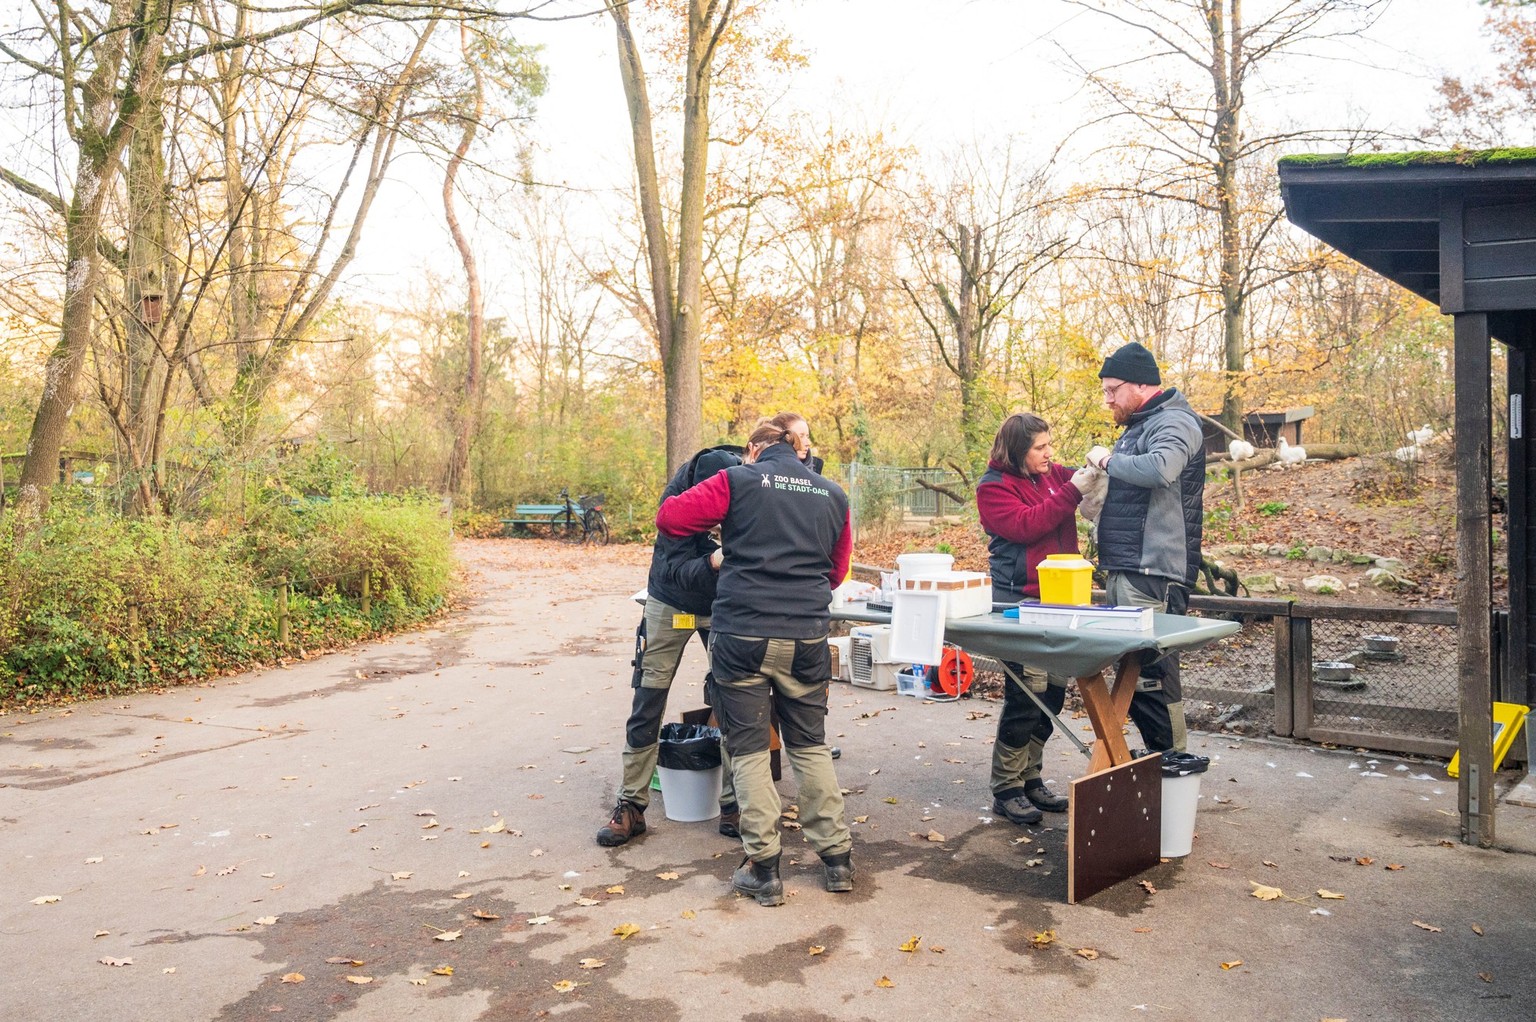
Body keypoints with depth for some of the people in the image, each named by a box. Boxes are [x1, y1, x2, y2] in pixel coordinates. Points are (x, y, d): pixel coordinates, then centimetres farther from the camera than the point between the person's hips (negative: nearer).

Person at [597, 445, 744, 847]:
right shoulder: (678, 494, -30)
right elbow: (675, 569, -31)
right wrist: (713, 562, -51)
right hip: (672, 602, -1)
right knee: (647, 706, 2)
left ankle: (733, 807, 10)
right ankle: (631, 806, 14)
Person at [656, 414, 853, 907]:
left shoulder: (738, 481, -1)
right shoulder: (833, 496, 11)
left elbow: (669, 516, -3)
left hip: (742, 634, -3)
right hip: (808, 637, 3)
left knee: (749, 750, 8)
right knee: (810, 744, 17)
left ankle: (764, 869, 10)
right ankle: (837, 857, 22)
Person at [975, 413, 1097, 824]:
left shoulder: (1054, 475, 13)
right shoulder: (994, 486, -5)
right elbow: (1025, 525, -19)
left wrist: (1097, 467, -2)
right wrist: (1071, 491, -20)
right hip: (1018, 601, -7)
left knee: (1052, 691, 10)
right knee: (1026, 694, -9)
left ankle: (1030, 778, 23)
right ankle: (1006, 790, 3)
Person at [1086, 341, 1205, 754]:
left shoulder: (1174, 422, -10)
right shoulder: (1140, 425, 21)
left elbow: (1160, 469, -31)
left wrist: (1110, 460, -15)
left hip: (1153, 575, -10)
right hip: (1125, 570, 10)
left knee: (1152, 675, -10)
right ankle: (1157, 758, 23)